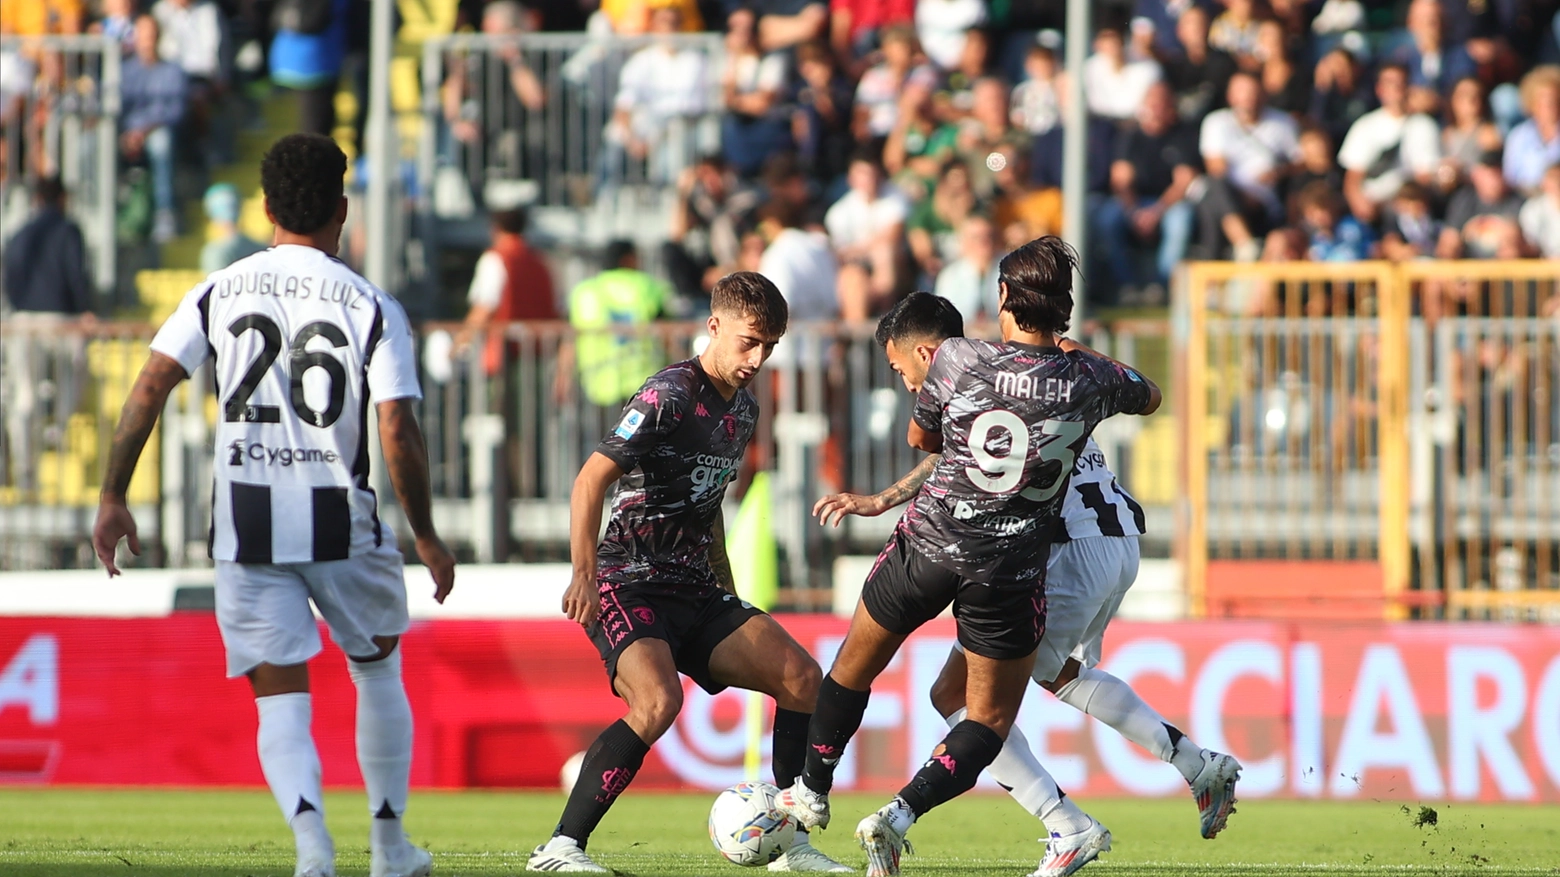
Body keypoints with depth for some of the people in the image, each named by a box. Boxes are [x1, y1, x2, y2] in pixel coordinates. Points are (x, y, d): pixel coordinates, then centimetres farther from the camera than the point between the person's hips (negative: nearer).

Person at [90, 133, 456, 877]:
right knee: (378, 668, 22)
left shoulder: (219, 293, 4)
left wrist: (113, 497, 2)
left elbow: (150, 388, -4)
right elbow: (398, 432, -10)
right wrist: (425, 536, 1)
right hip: (342, 522, -1)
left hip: (246, 526, 1)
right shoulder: (371, 307, -3)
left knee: (280, 696, 2)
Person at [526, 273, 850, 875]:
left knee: (801, 677, -2)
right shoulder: (669, 396, -13)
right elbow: (590, 480, -19)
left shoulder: (743, 407, 13)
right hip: (629, 586, -8)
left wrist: (729, 594, 26)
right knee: (659, 700, -31)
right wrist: (584, 575, -29)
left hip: (694, 593, 8)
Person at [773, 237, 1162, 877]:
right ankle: (899, 816, -9)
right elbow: (1150, 397, 15)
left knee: (854, 667, 24)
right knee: (991, 718, 12)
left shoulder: (956, 361, -12)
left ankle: (811, 794, 40)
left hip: (929, 541, 0)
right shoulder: (1088, 380, -9)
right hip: (1012, 568, 0)